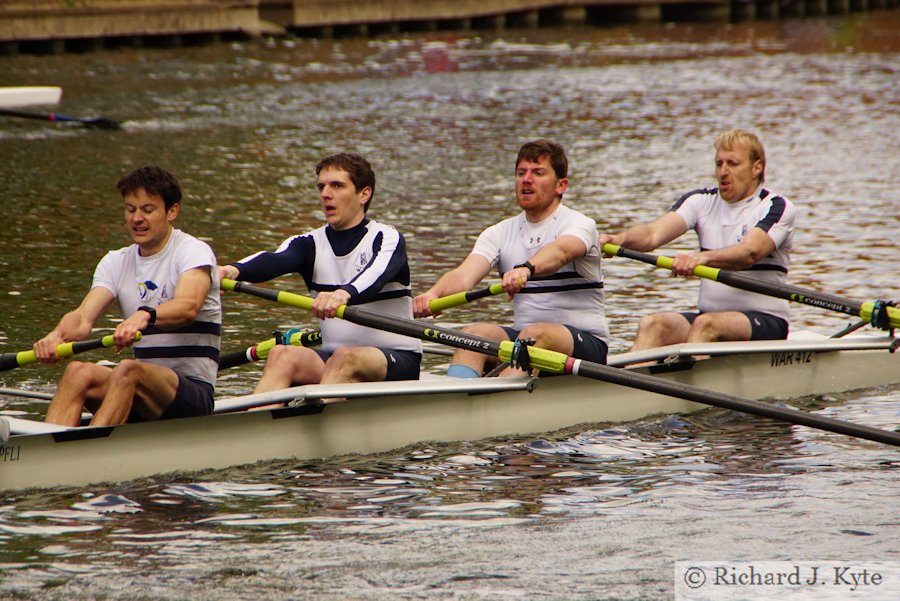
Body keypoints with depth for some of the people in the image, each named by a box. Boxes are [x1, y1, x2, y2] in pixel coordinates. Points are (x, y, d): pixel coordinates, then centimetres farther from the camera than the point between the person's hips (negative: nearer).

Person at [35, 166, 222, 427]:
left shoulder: (193, 251, -4)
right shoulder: (116, 262, 12)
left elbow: (188, 306, -27)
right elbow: (84, 316, -6)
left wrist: (145, 316, -49)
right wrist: (58, 335, -30)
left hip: (193, 393, -5)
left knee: (127, 370, -33)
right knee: (78, 371, -23)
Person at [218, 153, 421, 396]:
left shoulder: (387, 239, -1)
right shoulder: (311, 244, 11)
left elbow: (376, 275, -25)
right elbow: (274, 261, -11)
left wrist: (344, 294, -48)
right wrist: (233, 270, -34)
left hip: (398, 360, -4)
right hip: (332, 356, 4)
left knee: (345, 358, -35)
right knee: (282, 355, -23)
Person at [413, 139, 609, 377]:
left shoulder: (579, 225, -4)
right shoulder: (500, 233, 10)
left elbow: (560, 251, -29)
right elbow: (464, 274, -7)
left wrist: (527, 269, -52)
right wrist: (434, 294, -31)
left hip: (587, 343, -4)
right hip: (522, 338, 4)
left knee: (535, 334, -35)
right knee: (474, 333, -24)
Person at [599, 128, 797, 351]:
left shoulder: (777, 207, -4)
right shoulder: (703, 201, 10)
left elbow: (749, 253, -24)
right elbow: (654, 233, -6)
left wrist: (702, 257, -43)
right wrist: (621, 239, -29)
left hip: (766, 323, -5)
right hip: (710, 312, 5)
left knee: (705, 324, -34)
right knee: (652, 324, -22)